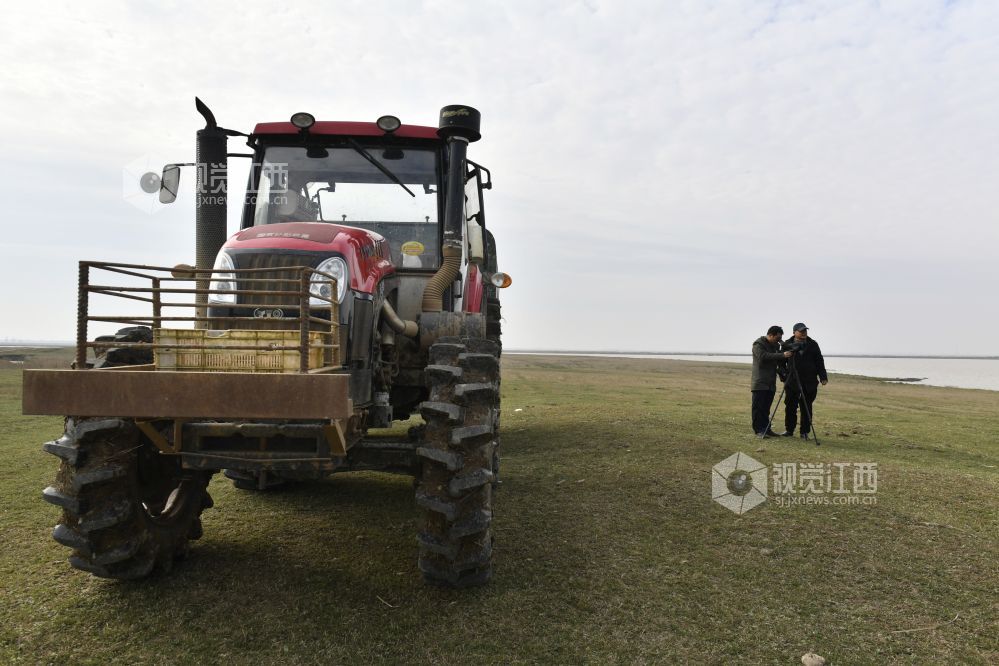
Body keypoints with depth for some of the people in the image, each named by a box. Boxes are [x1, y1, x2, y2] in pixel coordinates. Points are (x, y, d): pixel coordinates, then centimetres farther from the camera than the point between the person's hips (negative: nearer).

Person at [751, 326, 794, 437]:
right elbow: (764, 357, -24)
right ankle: (759, 429, -3)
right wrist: (782, 355, -29)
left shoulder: (776, 345, 17)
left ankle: (766, 429, 13)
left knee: (766, 408, 10)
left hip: (771, 383, 7)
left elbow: (779, 361, 26)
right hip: (760, 383, -7)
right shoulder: (758, 344, -8)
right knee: (759, 407, -5)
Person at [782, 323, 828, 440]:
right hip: (792, 381, -1)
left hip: (809, 381, 1)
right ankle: (789, 430, 14)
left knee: (806, 407, 4)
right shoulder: (788, 344, 3)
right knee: (790, 406, 2)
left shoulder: (812, 344, 7)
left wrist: (823, 377, 1)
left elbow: (819, 361, 8)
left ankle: (805, 432, 12)